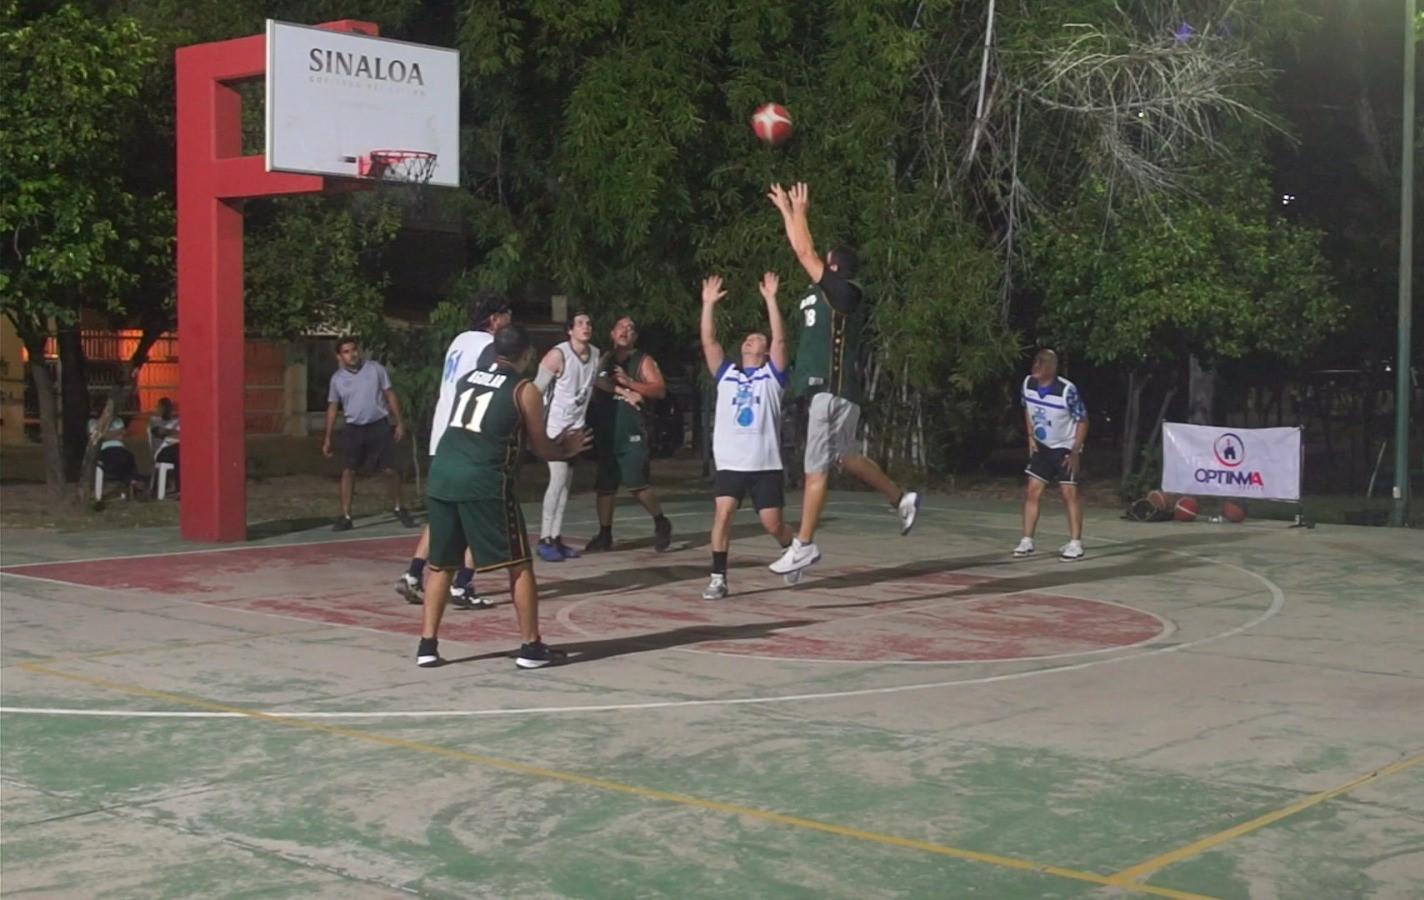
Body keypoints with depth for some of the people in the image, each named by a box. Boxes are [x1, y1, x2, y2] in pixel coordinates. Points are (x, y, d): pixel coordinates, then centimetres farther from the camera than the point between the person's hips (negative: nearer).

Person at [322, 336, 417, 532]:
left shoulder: (375, 369, -4)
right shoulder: (337, 378, 0)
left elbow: (390, 395, 2)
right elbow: (332, 408, 9)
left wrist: (399, 422, -1)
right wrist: (327, 438, 7)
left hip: (379, 425, -1)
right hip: (354, 429, 1)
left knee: (390, 470, 0)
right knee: (348, 471, -5)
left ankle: (398, 509, 21)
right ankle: (345, 517, 2)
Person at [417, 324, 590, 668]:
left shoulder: (466, 379, 20)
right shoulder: (524, 390, 4)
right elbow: (540, 448, 9)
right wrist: (567, 449, 32)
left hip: (441, 476, 5)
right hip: (484, 483, -5)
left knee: (441, 564, 17)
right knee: (519, 565, 6)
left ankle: (427, 645, 14)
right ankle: (531, 646, 8)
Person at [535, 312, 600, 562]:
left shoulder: (596, 354, 4)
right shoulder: (558, 355, -17)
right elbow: (537, 390, -15)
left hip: (577, 426, 7)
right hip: (555, 425, -7)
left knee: (566, 483, 8)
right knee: (558, 480, -13)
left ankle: (556, 537, 13)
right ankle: (545, 540, -9)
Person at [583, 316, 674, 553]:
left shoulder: (643, 361, 3)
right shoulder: (605, 360, 16)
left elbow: (660, 391, -7)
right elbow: (598, 382, -1)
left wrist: (629, 382, -18)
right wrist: (623, 391, -15)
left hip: (632, 433, -5)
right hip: (606, 431, 5)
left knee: (636, 484, -12)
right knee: (604, 486, 7)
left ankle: (661, 523, 8)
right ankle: (605, 535, 16)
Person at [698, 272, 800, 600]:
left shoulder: (772, 374, 7)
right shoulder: (726, 374, 14)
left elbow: (780, 339, -6)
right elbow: (708, 341, 6)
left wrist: (770, 299, -10)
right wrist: (708, 303, 0)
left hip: (766, 464, -2)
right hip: (730, 462, 2)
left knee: (772, 523, 0)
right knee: (722, 512, -17)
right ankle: (718, 578, -12)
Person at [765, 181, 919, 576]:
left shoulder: (845, 292, -11)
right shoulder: (826, 294, 13)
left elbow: (805, 254, -12)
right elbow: (805, 254, 23)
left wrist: (799, 211, -1)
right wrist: (787, 211, 22)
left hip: (834, 391, -10)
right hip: (827, 388, 10)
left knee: (815, 468, -8)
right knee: (847, 457, 21)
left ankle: (803, 546, -6)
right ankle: (903, 500, 34)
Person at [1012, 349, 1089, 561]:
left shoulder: (1067, 390, -26)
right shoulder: (1027, 384, -8)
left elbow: (1082, 421, -16)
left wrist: (1075, 452, -19)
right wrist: (1031, 436, 5)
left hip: (1066, 448, -5)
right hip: (1041, 446, 5)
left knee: (1069, 492, -6)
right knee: (1032, 491, 1)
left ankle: (1075, 543, 2)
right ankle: (1027, 541, 5)